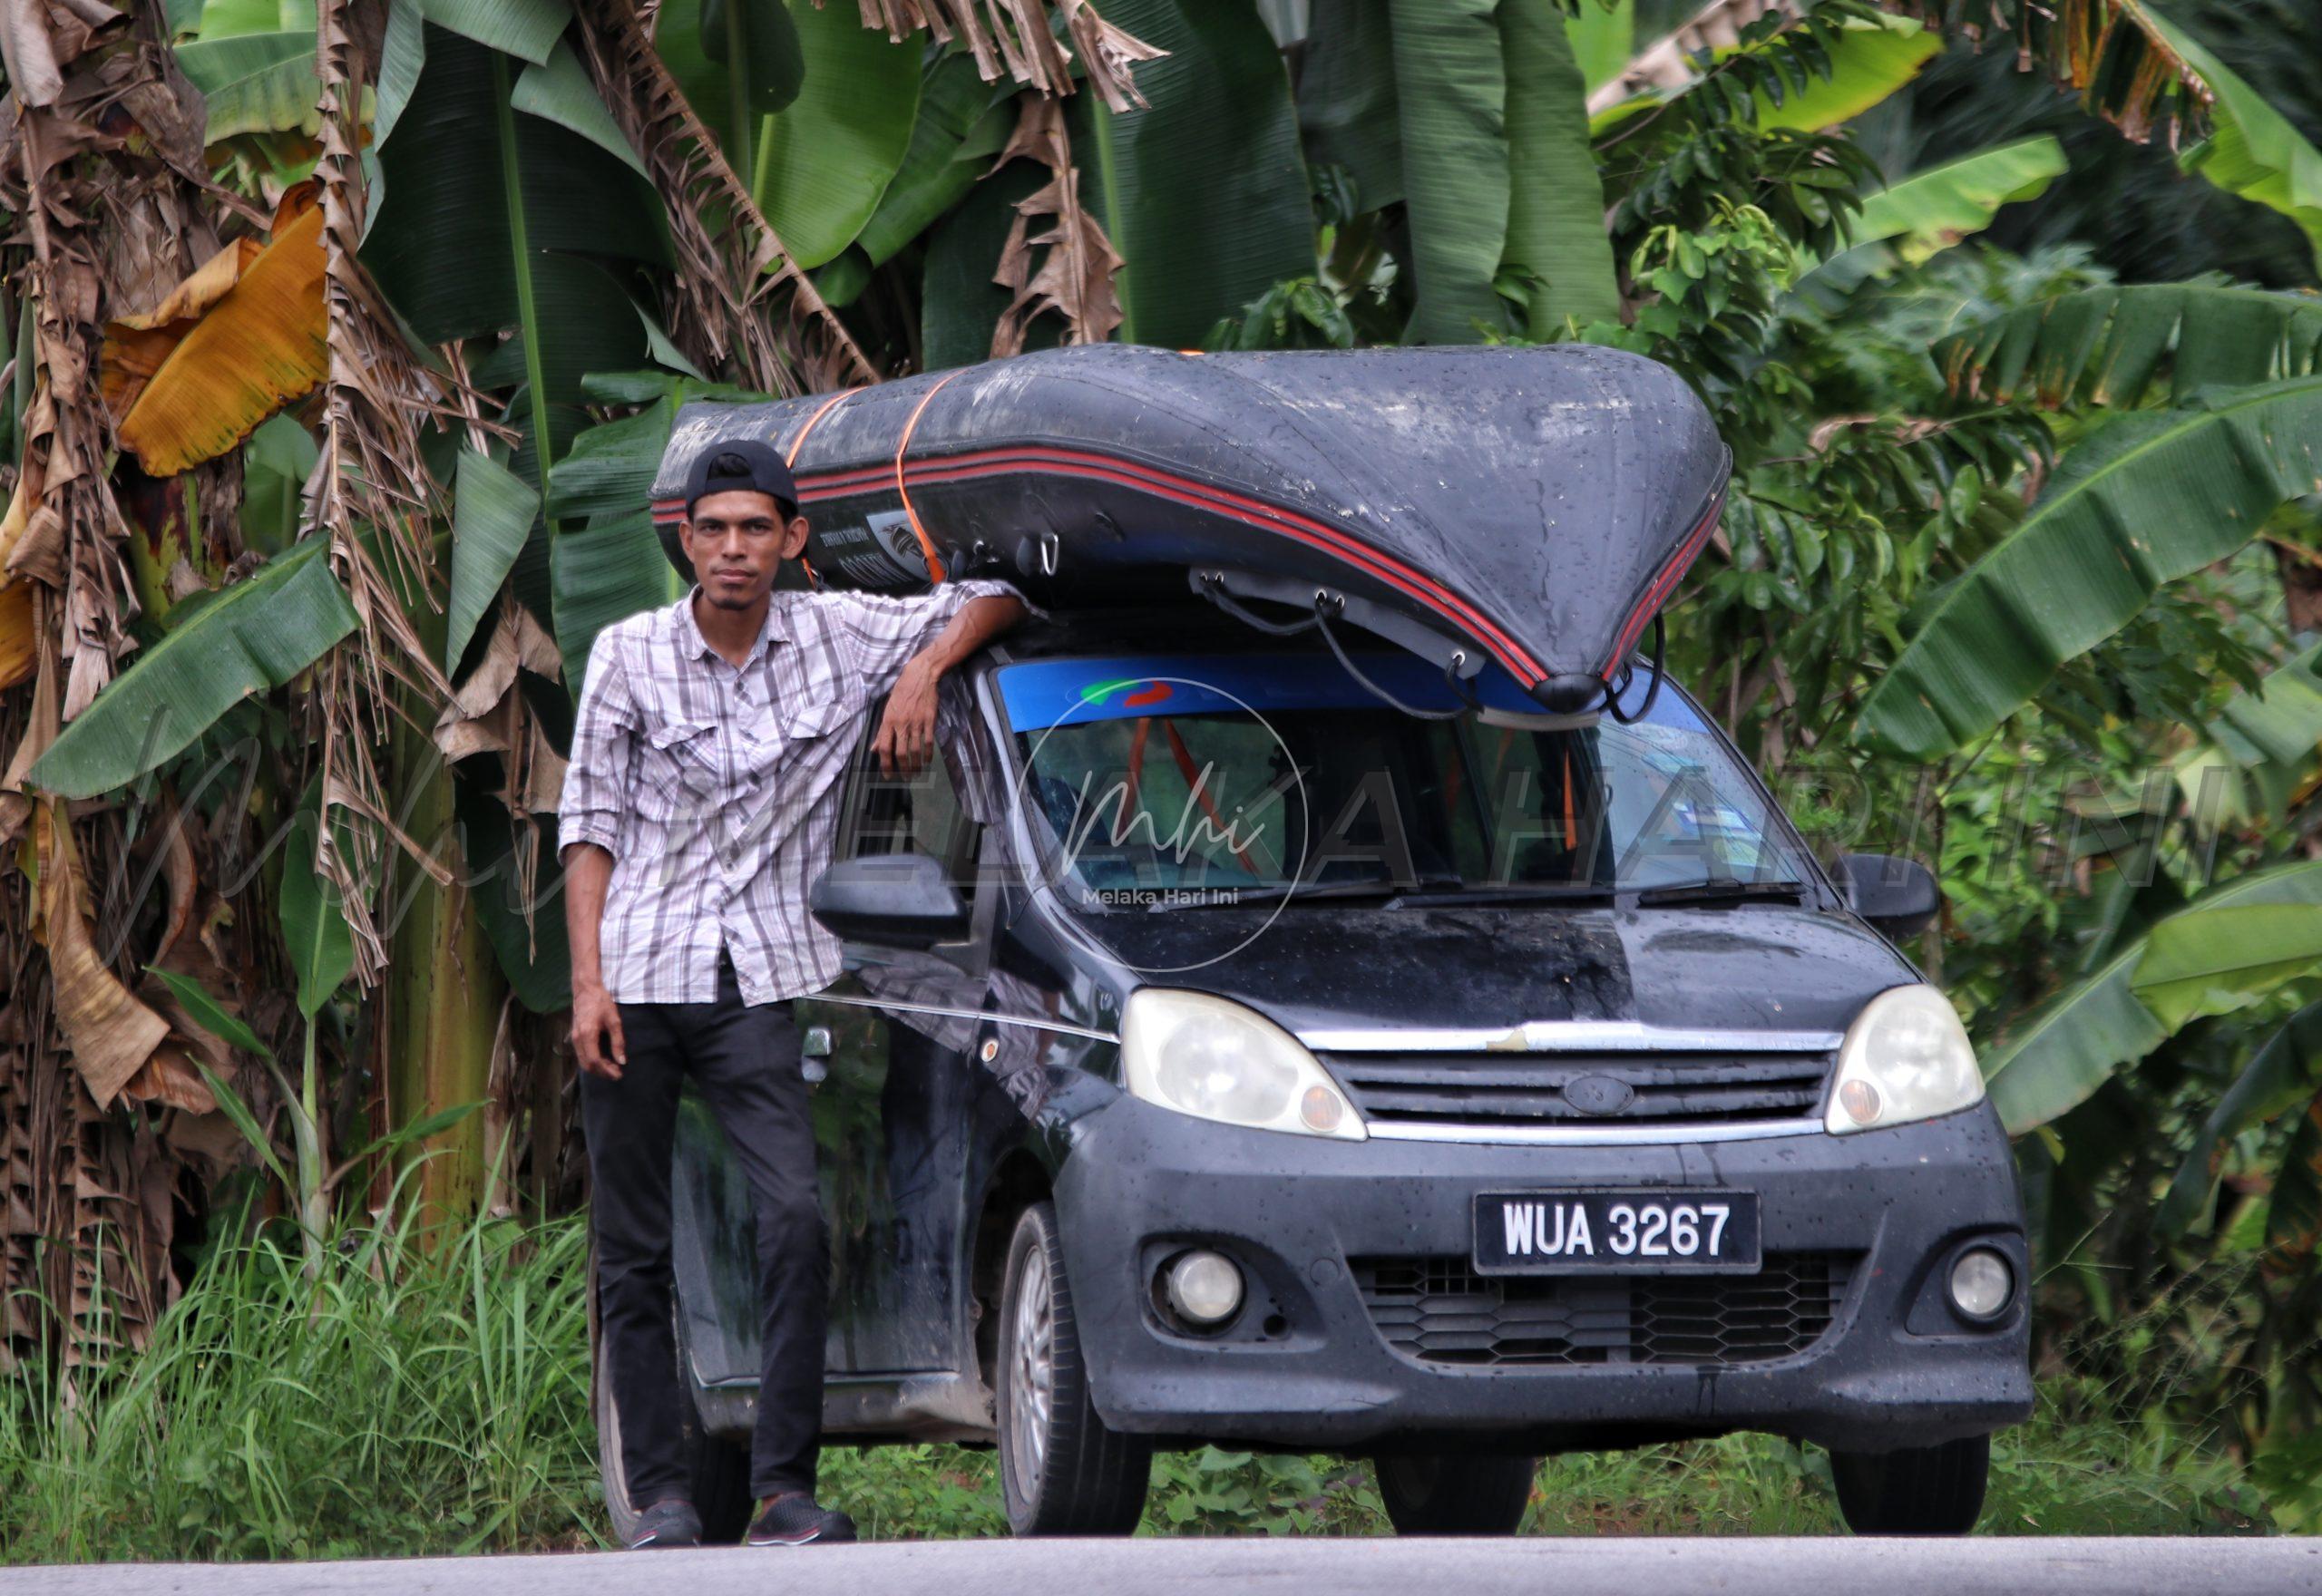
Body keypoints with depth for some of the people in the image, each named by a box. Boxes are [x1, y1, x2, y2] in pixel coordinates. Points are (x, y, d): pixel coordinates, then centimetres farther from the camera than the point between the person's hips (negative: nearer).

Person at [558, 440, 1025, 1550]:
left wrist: (923, 672, -4)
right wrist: (587, 979, -4)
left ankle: (784, 1486, -13)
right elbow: (591, 822, 5)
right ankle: (660, 1493, 8)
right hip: (638, 980, 0)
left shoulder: (840, 637, 4)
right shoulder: (630, 655, 3)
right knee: (633, 1250, 1)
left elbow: (994, 602, 15)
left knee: (797, 1220, -16)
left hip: (764, 986, 0)